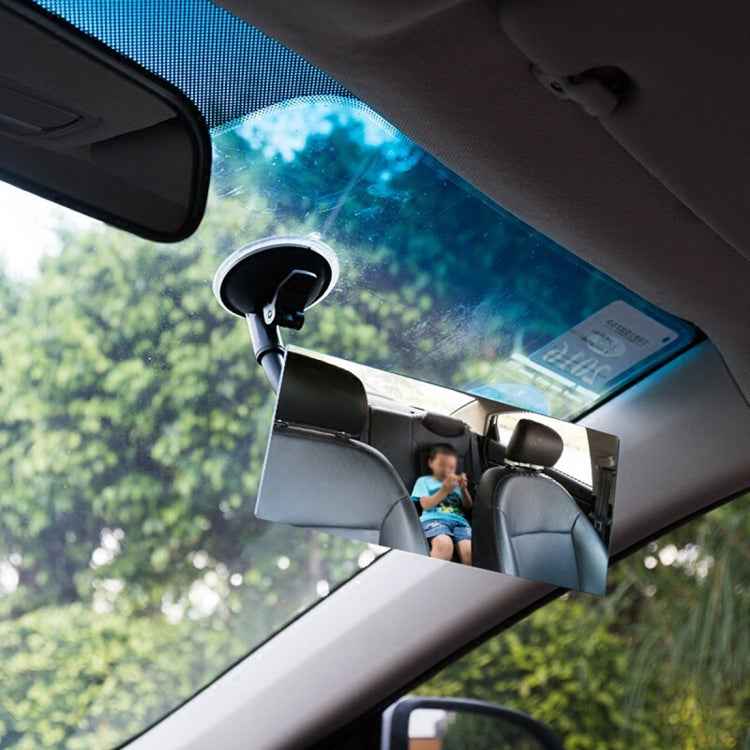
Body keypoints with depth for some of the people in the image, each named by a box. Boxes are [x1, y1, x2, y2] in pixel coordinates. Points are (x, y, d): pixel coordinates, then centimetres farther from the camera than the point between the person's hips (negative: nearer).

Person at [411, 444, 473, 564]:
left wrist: (463, 489, 4)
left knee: (469, 549, -33)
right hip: (434, 519, -3)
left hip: (458, 520, 3)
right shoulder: (424, 481, 23)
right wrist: (444, 490, -5)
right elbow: (426, 505, 7)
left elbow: (468, 506, 22)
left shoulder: (456, 482, 32)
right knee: (444, 544, -40)